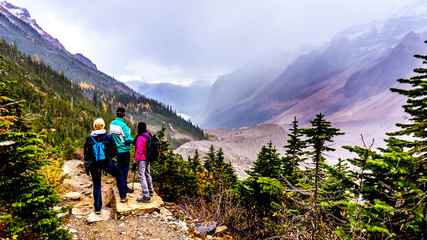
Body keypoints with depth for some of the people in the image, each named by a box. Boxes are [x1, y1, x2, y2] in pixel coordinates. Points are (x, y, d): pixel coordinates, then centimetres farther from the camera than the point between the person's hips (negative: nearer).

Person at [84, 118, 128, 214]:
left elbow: (86, 154, 1)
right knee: (119, 175, 22)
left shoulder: (89, 139, -4)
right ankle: (123, 197, 23)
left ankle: (97, 209, 19)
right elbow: (114, 151, -2)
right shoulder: (108, 137, -7)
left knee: (97, 186, 12)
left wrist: (87, 167, 10)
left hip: (94, 165, 2)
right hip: (107, 163, -1)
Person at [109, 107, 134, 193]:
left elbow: (111, 135, 13)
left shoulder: (112, 124, 2)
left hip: (116, 149, 8)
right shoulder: (123, 125, -22)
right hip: (124, 150, -8)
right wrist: (133, 140, -4)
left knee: (119, 166, 20)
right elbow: (127, 139, -21)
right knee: (125, 168, 2)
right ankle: (124, 187, 9)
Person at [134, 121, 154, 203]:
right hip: (148, 159, 9)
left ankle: (146, 196, -11)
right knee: (147, 174, 22)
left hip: (142, 159, -9)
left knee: (141, 176, -8)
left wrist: (136, 159, -11)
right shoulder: (149, 135, 8)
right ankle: (150, 191, 36)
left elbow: (139, 150, -19)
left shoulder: (140, 137, -18)